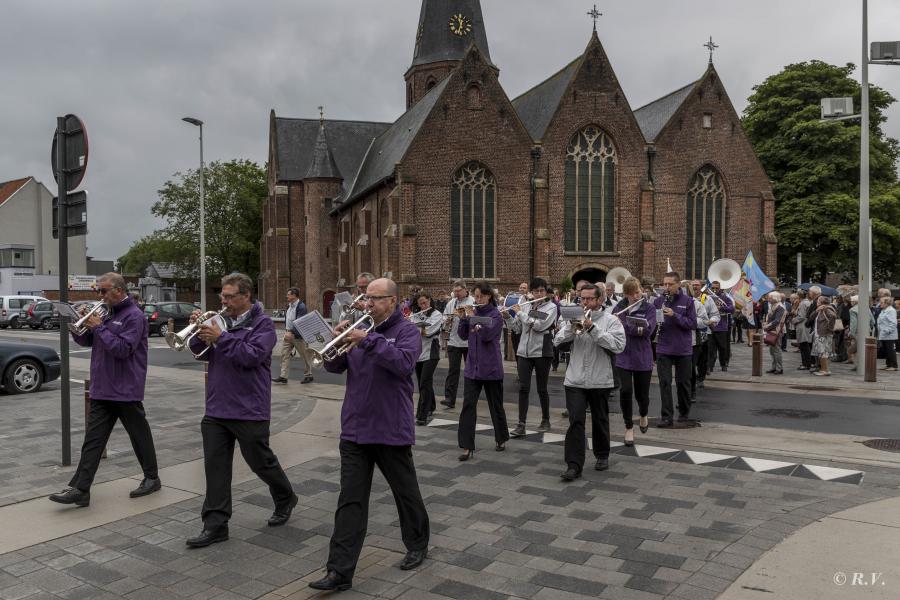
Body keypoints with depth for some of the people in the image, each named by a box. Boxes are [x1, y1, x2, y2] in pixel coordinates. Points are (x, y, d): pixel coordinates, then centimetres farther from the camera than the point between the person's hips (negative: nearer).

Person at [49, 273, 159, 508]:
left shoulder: (134, 316, -12)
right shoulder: (107, 313, 12)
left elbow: (123, 349, -21)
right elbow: (87, 341, 16)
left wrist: (99, 327, -18)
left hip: (125, 391, -7)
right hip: (102, 389, 7)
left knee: (139, 436, 7)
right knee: (92, 439, 3)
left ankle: (152, 479, 22)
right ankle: (79, 489, 3)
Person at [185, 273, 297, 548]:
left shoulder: (262, 324, -9)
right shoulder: (222, 320, 10)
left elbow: (251, 356, -22)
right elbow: (203, 353, 10)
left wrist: (220, 337, -24)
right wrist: (199, 331, -7)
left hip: (249, 411, -6)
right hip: (216, 409, 6)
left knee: (262, 462, 9)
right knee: (215, 466, 4)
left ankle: (285, 499, 35)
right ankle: (215, 525, 12)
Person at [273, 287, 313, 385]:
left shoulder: (301, 306, -14)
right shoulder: (289, 305, 11)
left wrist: (292, 333, -28)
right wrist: (287, 331, 8)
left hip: (297, 335, -8)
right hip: (288, 334, 8)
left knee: (305, 356, 4)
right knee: (285, 354, 1)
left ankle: (308, 376, 16)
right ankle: (283, 376, 2)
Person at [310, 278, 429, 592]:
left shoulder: (407, 330, -6)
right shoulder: (361, 328, 11)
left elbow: (404, 363, -25)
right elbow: (335, 366, 8)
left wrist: (368, 340, -26)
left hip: (391, 430, -4)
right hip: (355, 429, 5)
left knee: (406, 492, 13)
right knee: (350, 500, 2)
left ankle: (417, 545, 35)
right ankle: (340, 571, 4)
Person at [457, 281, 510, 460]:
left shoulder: (495, 315, -8)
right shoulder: (473, 313, 6)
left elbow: (486, 335, -22)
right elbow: (463, 335, 4)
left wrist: (472, 317, -17)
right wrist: (464, 317, -7)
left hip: (491, 368, -4)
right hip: (472, 367, 4)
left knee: (496, 405, 11)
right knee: (468, 405, -6)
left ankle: (501, 439, 32)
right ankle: (467, 447, -4)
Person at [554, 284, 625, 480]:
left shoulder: (610, 321, -2)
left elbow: (618, 345, -18)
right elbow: (558, 341, -1)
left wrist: (593, 329, -21)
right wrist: (571, 327, -17)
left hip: (600, 381, -1)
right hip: (575, 380, 1)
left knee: (600, 420, 14)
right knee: (575, 421, -6)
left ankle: (602, 456, 34)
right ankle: (574, 465, -6)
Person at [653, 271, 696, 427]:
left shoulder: (687, 301, -4)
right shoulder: (658, 301, 2)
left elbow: (693, 324, -10)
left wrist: (675, 315, -22)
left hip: (683, 349, -1)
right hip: (663, 348, 1)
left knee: (683, 382, 12)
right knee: (664, 382, -3)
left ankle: (684, 412, 31)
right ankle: (666, 416, 1)